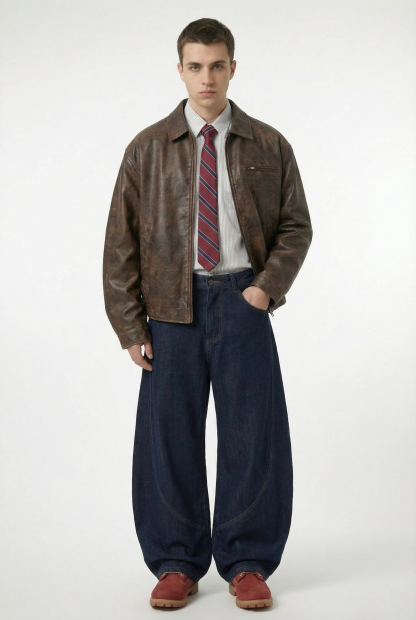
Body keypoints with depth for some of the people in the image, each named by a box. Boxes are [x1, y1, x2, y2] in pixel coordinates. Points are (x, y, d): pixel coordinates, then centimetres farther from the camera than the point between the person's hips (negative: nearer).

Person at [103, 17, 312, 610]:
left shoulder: (269, 147, 5)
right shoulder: (148, 149, 5)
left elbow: (296, 226, 9)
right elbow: (121, 239, 4)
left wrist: (269, 285, -8)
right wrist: (130, 324, -3)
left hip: (242, 300, 0)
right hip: (172, 305, 0)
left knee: (251, 432, 2)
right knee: (169, 433, 3)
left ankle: (247, 563, 17)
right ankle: (177, 564, 18)